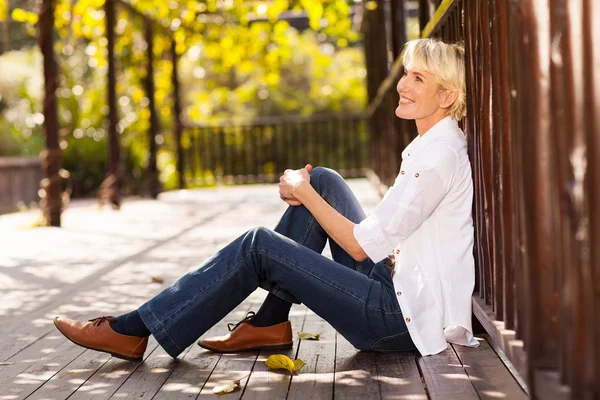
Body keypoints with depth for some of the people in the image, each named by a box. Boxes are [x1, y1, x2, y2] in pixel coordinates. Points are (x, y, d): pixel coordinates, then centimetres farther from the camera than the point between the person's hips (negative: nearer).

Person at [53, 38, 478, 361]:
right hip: (397, 284, 9)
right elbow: (378, 234, 15)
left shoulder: (438, 157, -18)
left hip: (408, 319, -9)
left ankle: (133, 331, -2)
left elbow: (361, 245, -16)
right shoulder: (433, 146, 13)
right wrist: (307, 189, 2)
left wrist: (303, 192, -4)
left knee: (259, 246, -12)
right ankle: (270, 324, 7)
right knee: (323, 179, 4)